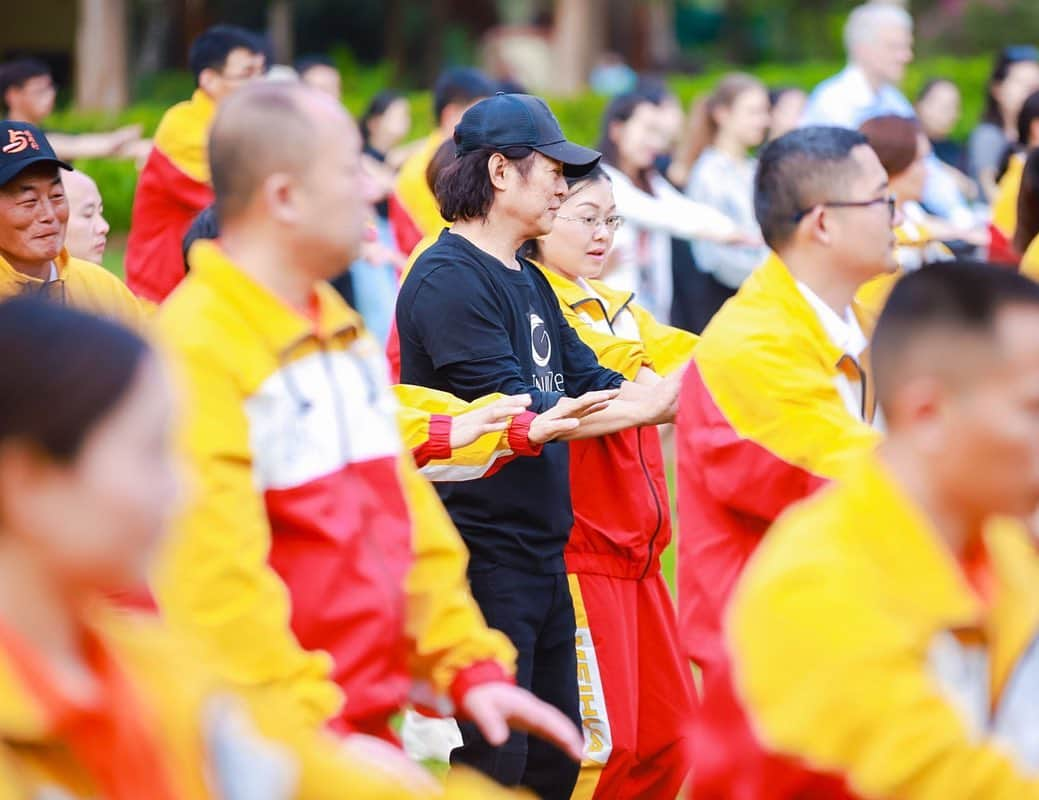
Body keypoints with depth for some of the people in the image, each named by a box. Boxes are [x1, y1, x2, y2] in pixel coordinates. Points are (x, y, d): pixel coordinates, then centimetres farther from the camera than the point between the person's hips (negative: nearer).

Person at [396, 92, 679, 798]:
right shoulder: (448, 280, -15)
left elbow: (589, 380, 12)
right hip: (482, 559, -10)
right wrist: (646, 407, -15)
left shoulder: (530, 280, 16)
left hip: (542, 551, 10)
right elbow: (519, 412, -20)